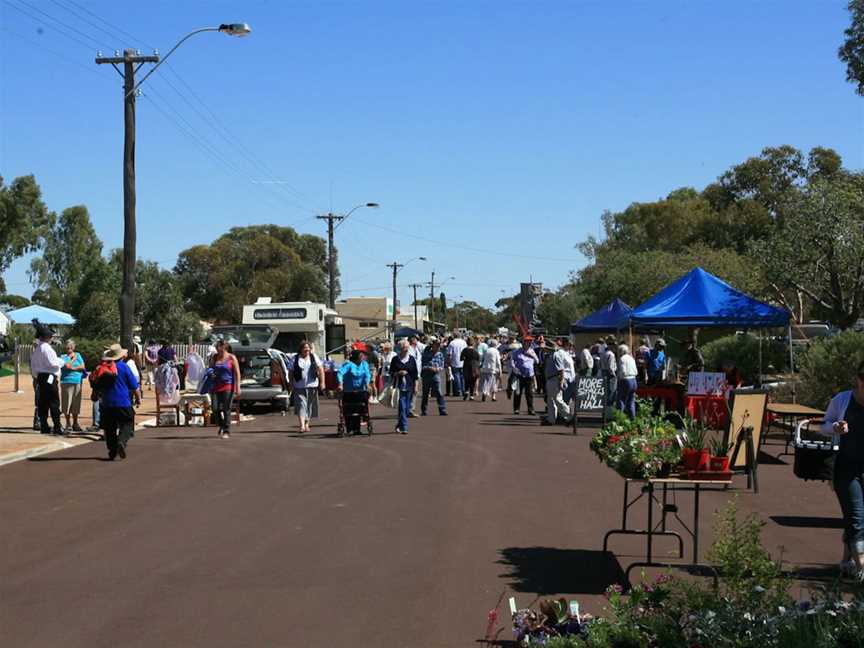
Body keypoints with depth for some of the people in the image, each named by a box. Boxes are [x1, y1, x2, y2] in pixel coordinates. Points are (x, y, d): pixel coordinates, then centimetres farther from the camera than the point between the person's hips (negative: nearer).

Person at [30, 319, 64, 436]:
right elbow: (53, 363, -19)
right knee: (54, 402, -4)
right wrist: (62, 361, -2)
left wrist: (35, 376, 24)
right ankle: (57, 427, -4)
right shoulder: (47, 348, -15)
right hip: (50, 377, -9)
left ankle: (44, 426, 9)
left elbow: (33, 364, 18)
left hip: (40, 377, 9)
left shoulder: (36, 349, 14)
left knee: (42, 403, 8)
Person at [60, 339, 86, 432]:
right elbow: (67, 366, -13)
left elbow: (82, 367, 5)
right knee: (67, 403, -4)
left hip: (77, 382, 3)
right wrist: (73, 359, -7)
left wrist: (73, 368, -5)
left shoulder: (78, 355, 14)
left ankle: (75, 424, 13)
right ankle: (68, 424, 3)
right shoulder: (63, 357, 4)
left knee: (76, 403, 4)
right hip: (67, 382, -3)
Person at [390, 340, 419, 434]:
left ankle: (399, 426, 21)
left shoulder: (411, 359, 7)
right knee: (402, 407, -11)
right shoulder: (395, 359, 2)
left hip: (409, 386, 3)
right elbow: (391, 373, 6)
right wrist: (398, 373, -13)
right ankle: (404, 427, -12)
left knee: (407, 408, 5)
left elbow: (415, 373, 10)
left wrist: (415, 386, 5)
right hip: (399, 386, -3)